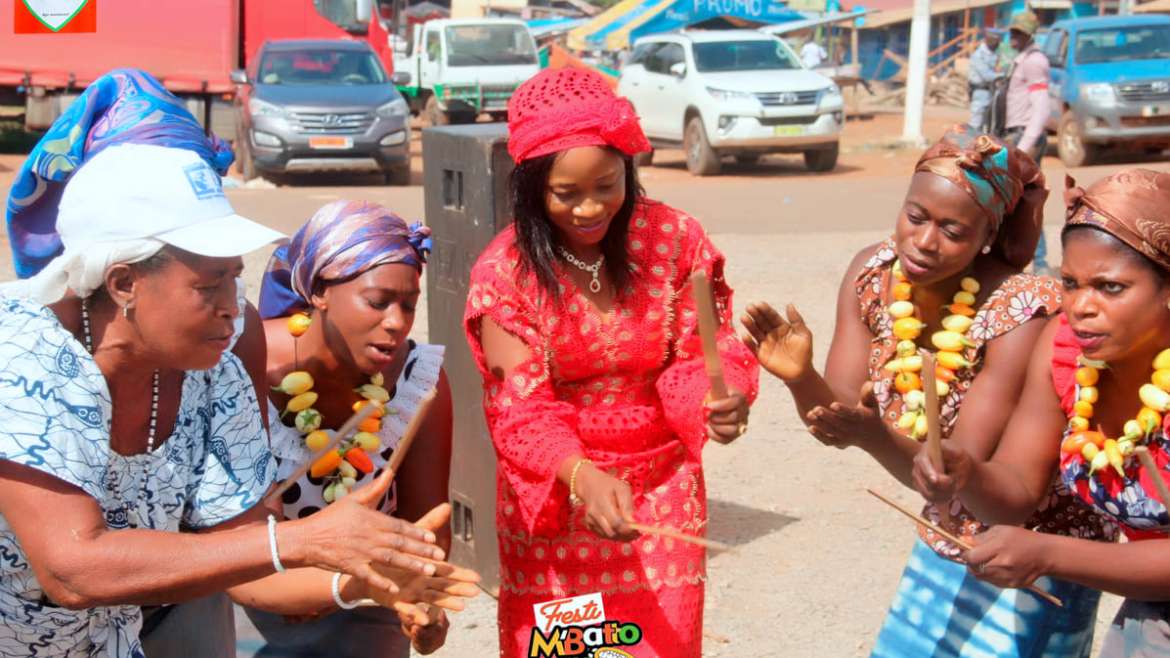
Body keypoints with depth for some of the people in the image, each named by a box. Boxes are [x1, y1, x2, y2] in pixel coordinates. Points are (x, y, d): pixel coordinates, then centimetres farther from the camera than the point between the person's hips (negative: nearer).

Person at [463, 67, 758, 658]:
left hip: (663, 493, 1)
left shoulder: (674, 239, -9)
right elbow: (520, 410, -19)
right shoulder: (504, 272, -14)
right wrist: (583, 477, -38)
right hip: (555, 500, -1)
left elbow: (701, 354, -7)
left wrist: (719, 399, -31)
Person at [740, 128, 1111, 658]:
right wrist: (799, 377, -30)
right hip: (943, 543, 5)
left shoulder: (1022, 313, -26)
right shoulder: (872, 273, -11)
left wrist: (876, 438, -44)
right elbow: (837, 420, -9)